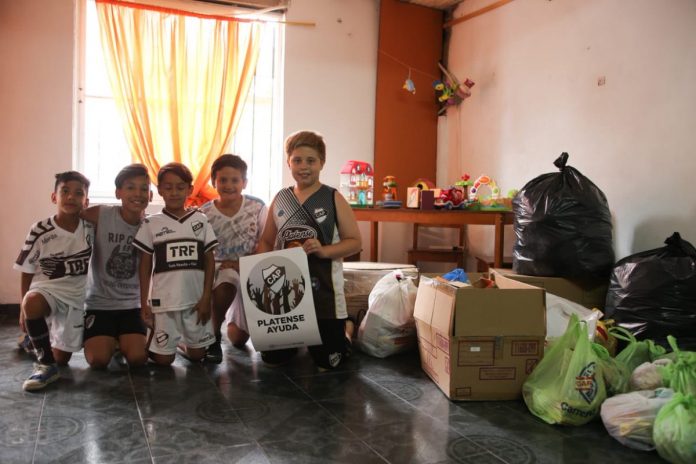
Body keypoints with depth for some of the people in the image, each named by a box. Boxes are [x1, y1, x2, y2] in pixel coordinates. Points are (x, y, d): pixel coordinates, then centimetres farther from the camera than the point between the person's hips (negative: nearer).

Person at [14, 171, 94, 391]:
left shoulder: (92, 226, -9)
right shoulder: (40, 232, -13)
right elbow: (27, 272, -3)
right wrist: (24, 309, -2)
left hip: (77, 297, 2)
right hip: (47, 290, -2)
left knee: (62, 358, 4)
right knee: (32, 303, -40)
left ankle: (36, 340, 40)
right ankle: (45, 364, -20)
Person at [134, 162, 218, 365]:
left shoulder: (201, 220, 2)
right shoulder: (151, 223, -1)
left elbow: (210, 261, 4)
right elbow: (145, 266, 3)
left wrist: (206, 297, -3)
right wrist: (144, 304, -1)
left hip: (196, 300, 2)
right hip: (163, 301, -1)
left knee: (197, 355, 10)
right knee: (163, 359, 3)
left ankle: (182, 341, 40)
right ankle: (150, 339, 34)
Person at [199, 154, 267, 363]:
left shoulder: (257, 207, -11)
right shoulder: (204, 214, -12)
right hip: (221, 268, -1)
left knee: (239, 339, 4)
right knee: (225, 287, -40)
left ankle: (232, 323, 45)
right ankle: (214, 337, -10)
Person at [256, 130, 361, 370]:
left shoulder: (333, 198, -5)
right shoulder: (279, 200, 6)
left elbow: (355, 241, -5)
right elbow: (266, 242, 13)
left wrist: (324, 251, -22)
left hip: (323, 290, -3)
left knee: (326, 361, 4)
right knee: (272, 357, 9)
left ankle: (346, 328, 37)